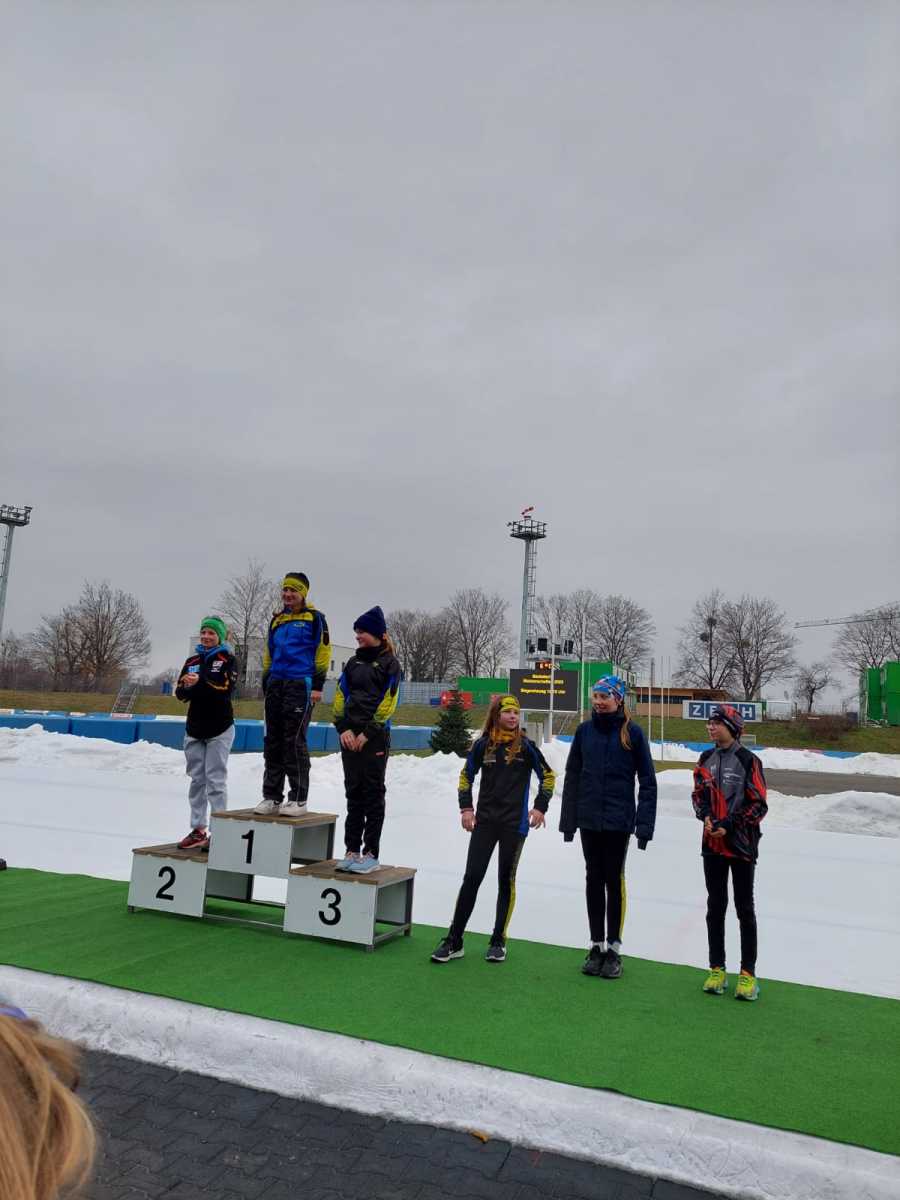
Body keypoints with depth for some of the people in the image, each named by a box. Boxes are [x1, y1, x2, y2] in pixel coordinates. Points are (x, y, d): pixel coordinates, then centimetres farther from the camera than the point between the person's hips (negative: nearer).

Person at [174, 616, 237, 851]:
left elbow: (225, 689, -18)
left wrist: (200, 682, -30)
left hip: (219, 730, -5)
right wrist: (187, 687, -18)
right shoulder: (192, 661, 11)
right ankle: (198, 830, 18)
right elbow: (180, 693, 5)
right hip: (194, 730, 5)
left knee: (215, 781, -5)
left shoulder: (227, 660, -3)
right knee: (196, 780, 10)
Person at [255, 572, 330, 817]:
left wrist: (317, 685, -10)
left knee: (294, 741, -8)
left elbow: (322, 652, -4)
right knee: (272, 742, 6)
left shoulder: (314, 618, 1)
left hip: (300, 685, -6)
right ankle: (271, 796, 12)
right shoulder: (276, 620, 18)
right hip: (276, 685, 6)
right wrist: (266, 685, 17)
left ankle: (298, 798, -1)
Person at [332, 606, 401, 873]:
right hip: (350, 736, 6)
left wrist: (368, 733, -12)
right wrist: (343, 728, -3)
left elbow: (388, 702, -8)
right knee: (353, 792, 9)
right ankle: (352, 850, 15)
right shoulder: (354, 663, 15)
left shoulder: (389, 663, -2)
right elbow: (340, 696, 11)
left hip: (375, 738, -6)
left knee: (373, 793, -1)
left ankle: (371, 853, 4)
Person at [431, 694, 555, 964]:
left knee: (506, 880, 9)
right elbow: (466, 775, 11)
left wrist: (540, 807, -4)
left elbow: (548, 776, 3)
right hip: (485, 821, 1)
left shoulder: (525, 745, -5)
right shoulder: (483, 744, 0)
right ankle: (454, 941, 7)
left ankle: (498, 941, 21)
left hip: (515, 824, -1)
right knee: (471, 878, 0)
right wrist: (466, 808, 2)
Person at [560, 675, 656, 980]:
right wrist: (568, 820, 4)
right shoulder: (585, 731, 3)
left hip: (619, 820, -3)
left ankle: (613, 947, 19)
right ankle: (596, 945, 23)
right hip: (589, 819, 3)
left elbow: (647, 780, -3)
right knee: (594, 880, 11)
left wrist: (645, 824, -8)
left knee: (614, 881, 6)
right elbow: (572, 777, 6)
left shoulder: (633, 732, -5)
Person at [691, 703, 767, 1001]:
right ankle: (717, 969, 21)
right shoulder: (706, 759, 6)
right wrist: (706, 817, -7)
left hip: (742, 844, -5)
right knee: (715, 906, 11)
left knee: (744, 909, 7)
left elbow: (758, 805, -10)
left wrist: (729, 825, -17)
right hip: (712, 843, 5)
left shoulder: (748, 761, -11)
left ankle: (748, 973, 17)